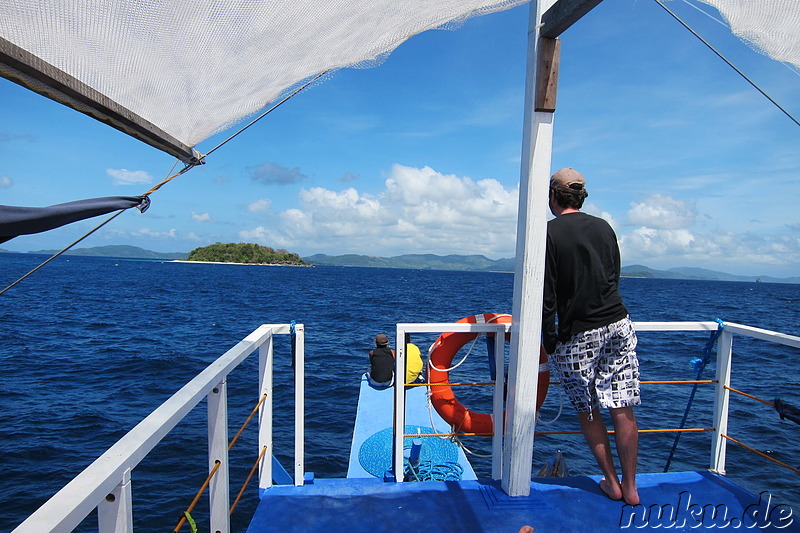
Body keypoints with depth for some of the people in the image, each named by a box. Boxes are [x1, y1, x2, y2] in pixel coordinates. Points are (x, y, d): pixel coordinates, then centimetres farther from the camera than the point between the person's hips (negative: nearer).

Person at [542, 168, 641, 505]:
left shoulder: (549, 232, -8)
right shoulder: (604, 227, 9)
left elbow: (547, 294, -11)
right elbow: (615, 278, 17)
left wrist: (549, 338, -2)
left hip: (577, 335, -5)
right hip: (618, 324, 5)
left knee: (588, 412, 12)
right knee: (622, 410, 9)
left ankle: (612, 483, 24)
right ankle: (630, 487, 20)